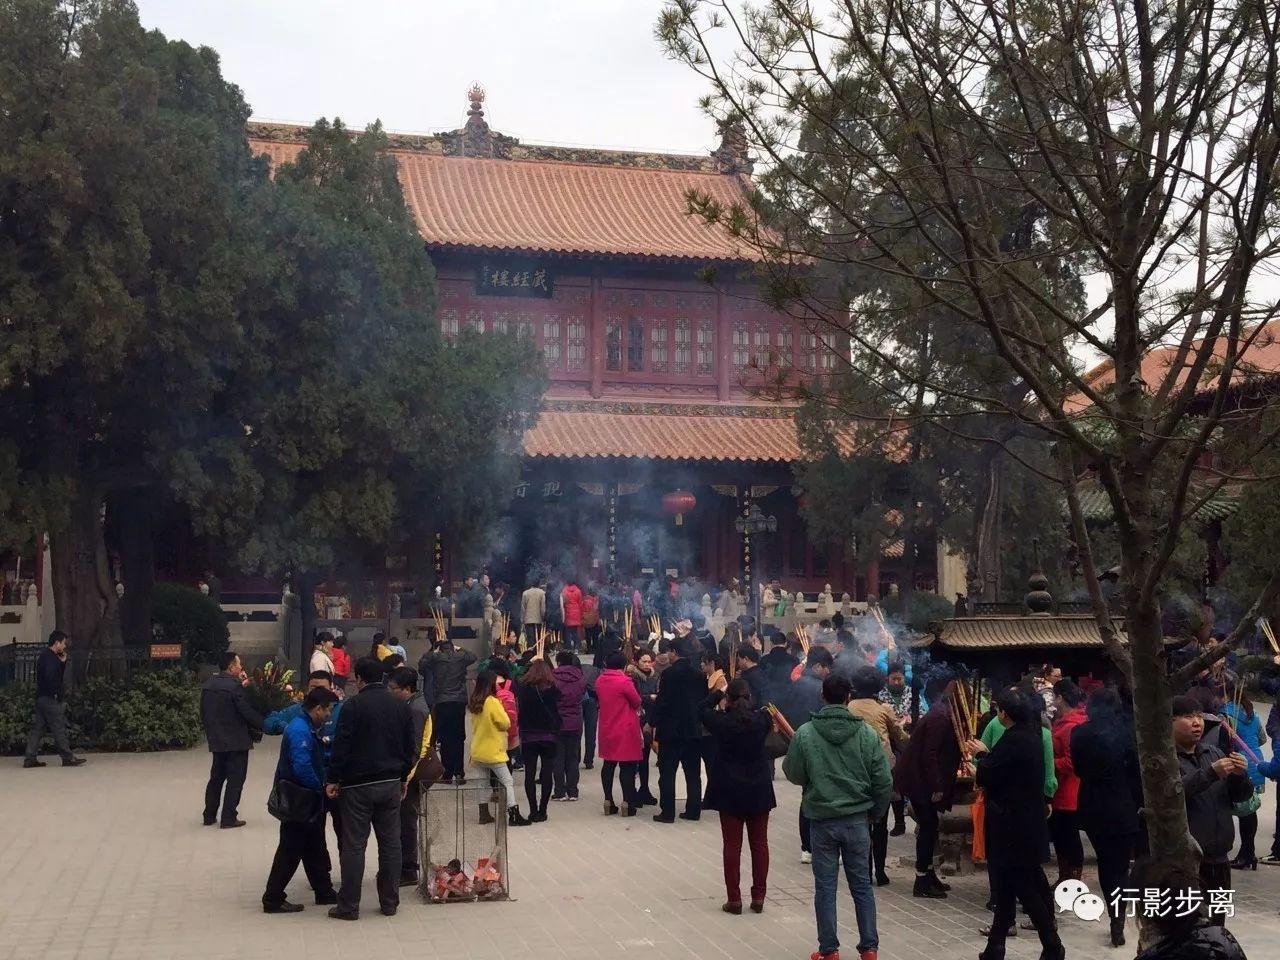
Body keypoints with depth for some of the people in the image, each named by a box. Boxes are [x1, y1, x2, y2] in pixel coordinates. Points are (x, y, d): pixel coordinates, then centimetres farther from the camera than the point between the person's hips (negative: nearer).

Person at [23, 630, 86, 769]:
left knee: (37, 728, 9)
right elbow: (50, 677, -26)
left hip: (41, 698, 10)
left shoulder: (45, 655, 19)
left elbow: (59, 675, 22)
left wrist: (63, 662, 10)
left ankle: (30, 759, 9)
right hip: (49, 699, -10)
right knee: (59, 728, -6)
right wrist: (55, 693, -16)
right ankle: (68, 758, -3)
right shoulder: (49, 657, -14)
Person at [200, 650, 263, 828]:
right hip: (236, 740, -7)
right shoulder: (235, 686, -17)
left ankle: (209, 816, 22)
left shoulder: (208, 684, 5)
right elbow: (247, 712, -19)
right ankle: (228, 818, 1)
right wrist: (265, 725, -9)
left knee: (216, 777, 17)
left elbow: (203, 713, 12)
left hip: (216, 740, 7)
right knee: (235, 780, 1)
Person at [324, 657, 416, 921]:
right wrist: (403, 777, 21)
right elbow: (410, 747, 11)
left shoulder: (354, 705, -10)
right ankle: (389, 902, 14)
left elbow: (341, 746, -13)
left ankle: (349, 906, 2)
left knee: (354, 845, -1)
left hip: (358, 784, -5)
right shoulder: (400, 705, 7)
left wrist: (332, 779, -5)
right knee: (390, 842, 10)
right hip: (391, 784, 5)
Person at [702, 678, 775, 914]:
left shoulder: (722, 722, -14)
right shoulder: (761, 720, -9)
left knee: (732, 845, 4)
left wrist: (719, 692, 14)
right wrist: (747, 701, 9)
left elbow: (703, 710, 5)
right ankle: (758, 897, 12)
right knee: (759, 843, 9)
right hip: (759, 790, 2)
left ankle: (734, 898, 4)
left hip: (730, 792, -2)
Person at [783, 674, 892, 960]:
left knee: (825, 887, 8)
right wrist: (875, 813, 11)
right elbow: (884, 781, -4)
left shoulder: (805, 733, -11)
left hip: (821, 820, -1)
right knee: (862, 885, 12)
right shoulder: (866, 732, -8)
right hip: (858, 819, 1)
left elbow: (792, 773, 0)